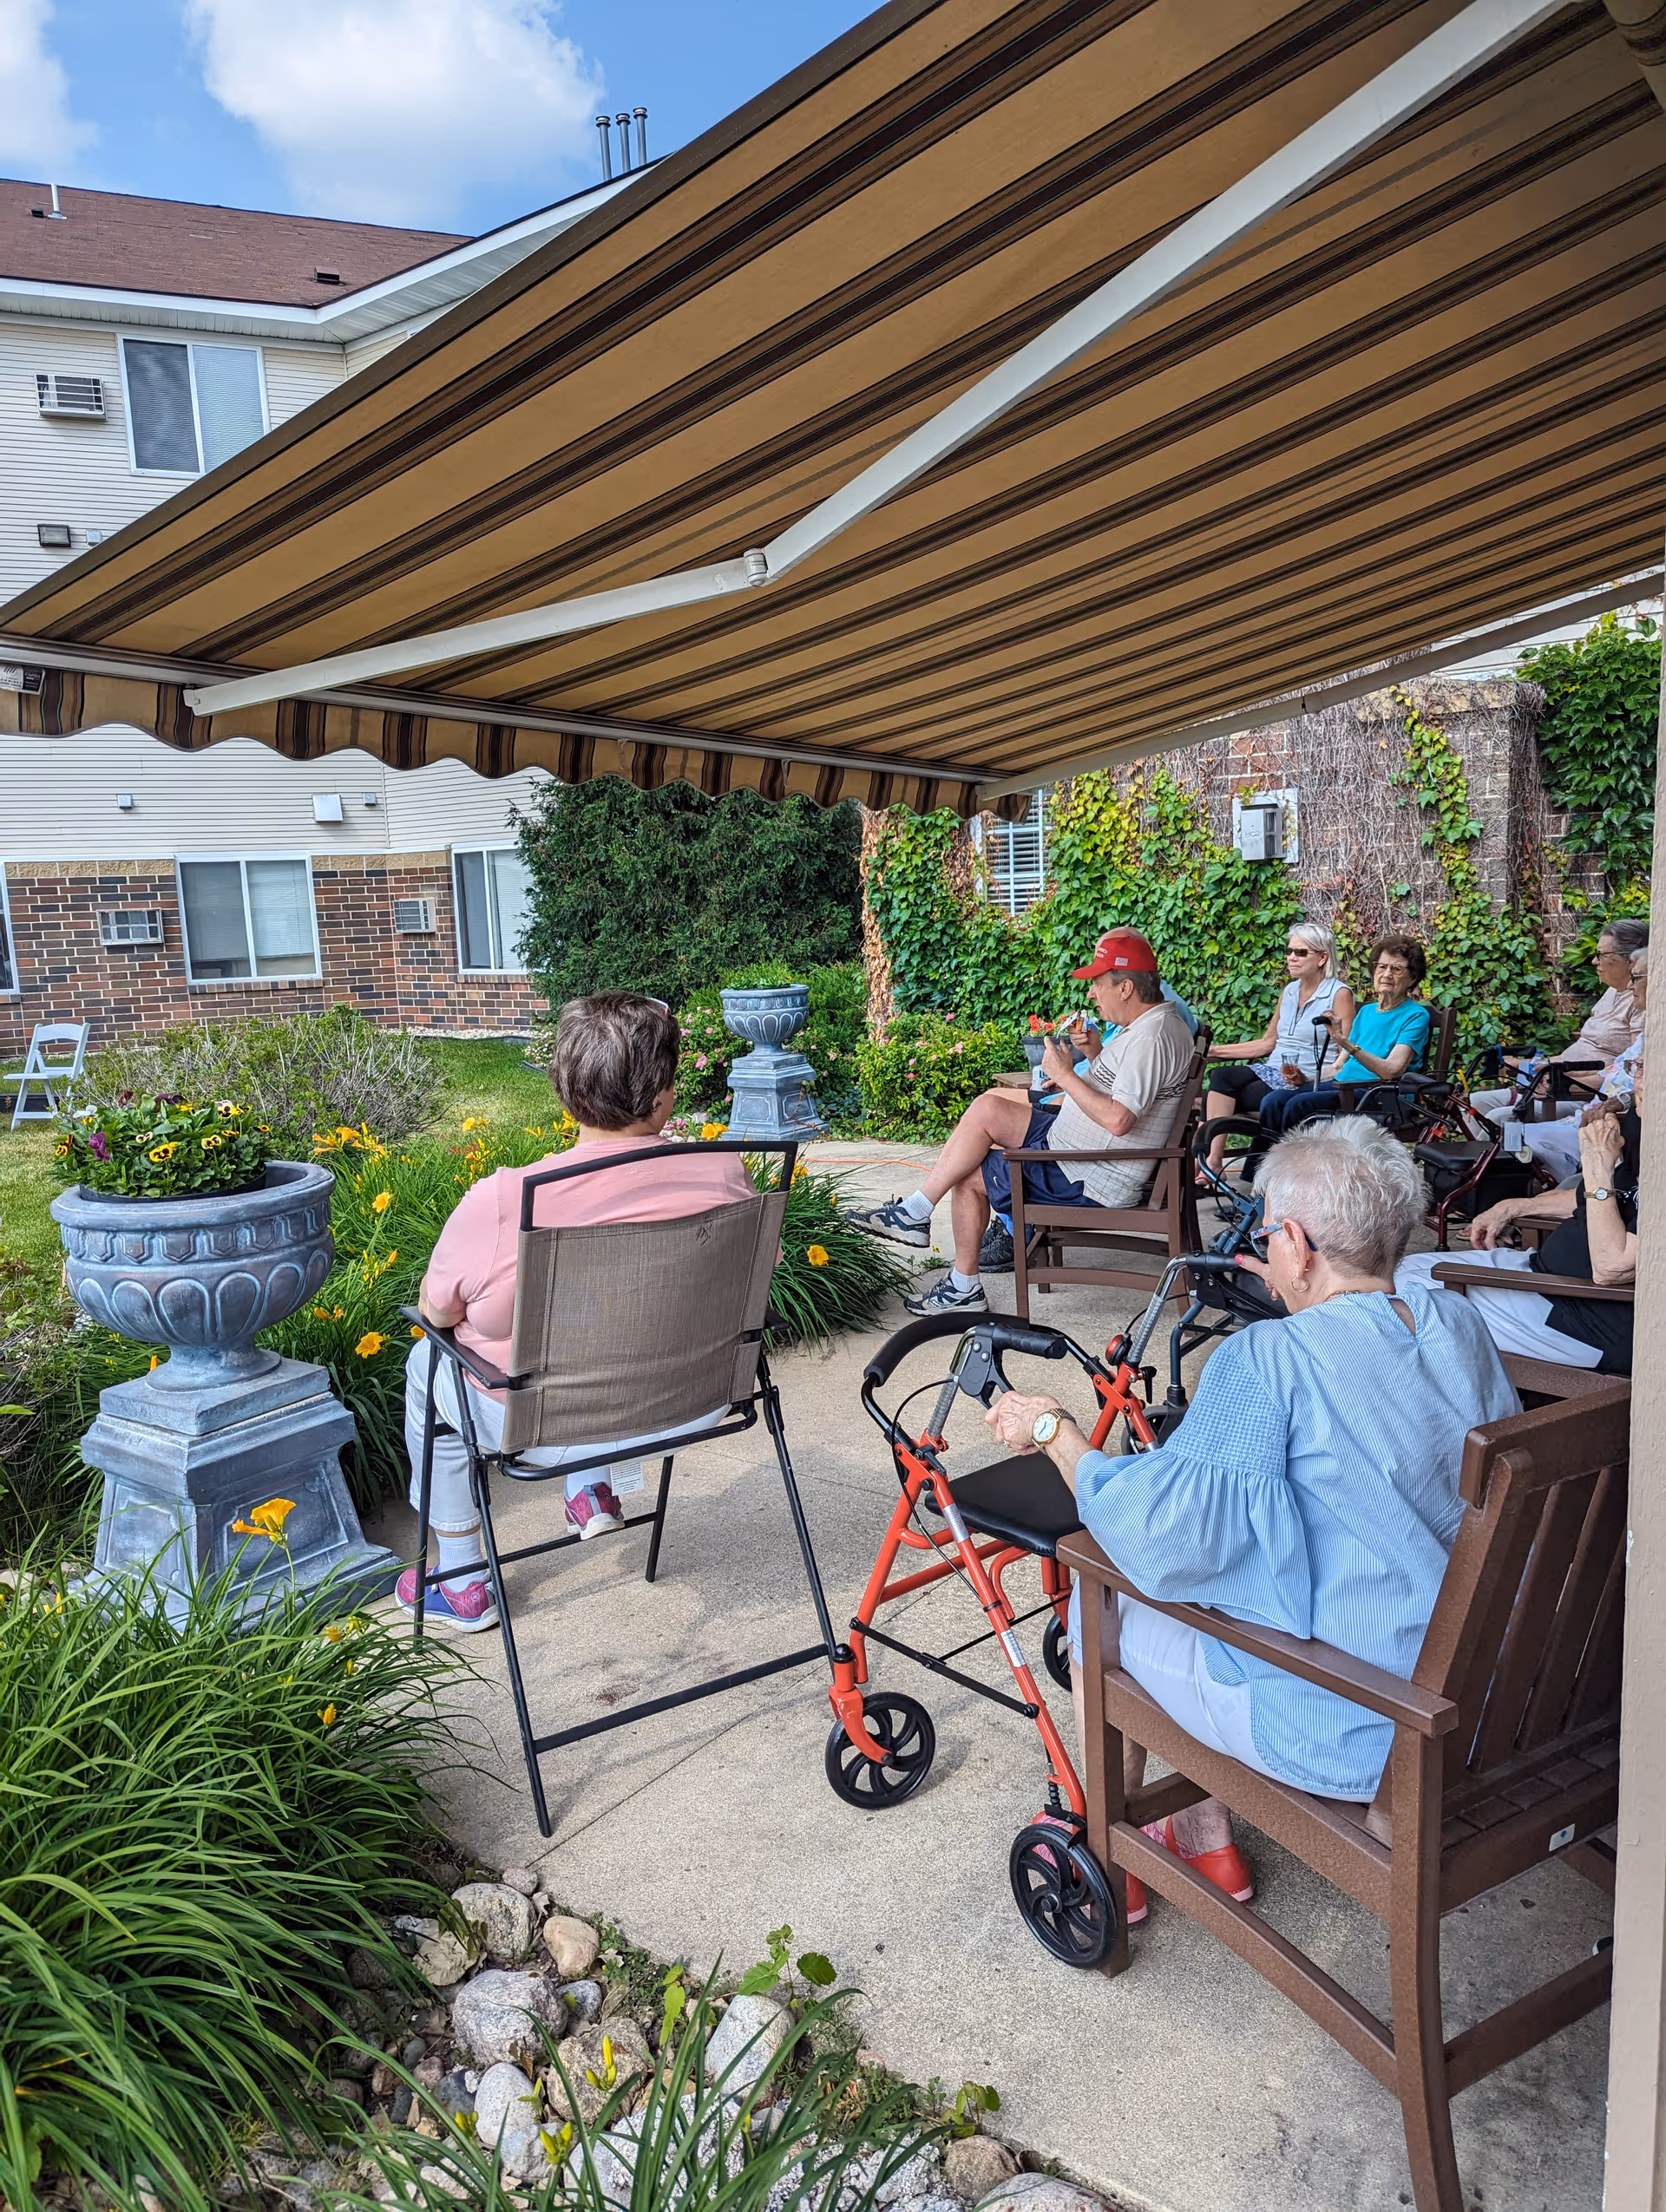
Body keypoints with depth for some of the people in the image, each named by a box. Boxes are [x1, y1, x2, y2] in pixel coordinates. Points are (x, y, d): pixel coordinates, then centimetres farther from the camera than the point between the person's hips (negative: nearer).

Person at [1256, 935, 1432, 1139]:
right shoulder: (1366, 1011, 21)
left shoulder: (1415, 1015, -1)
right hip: (1341, 1085, 7)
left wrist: (1346, 1043, -29)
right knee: (1272, 1102, -19)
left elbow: (1391, 1070, -17)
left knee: (1299, 1105, -29)